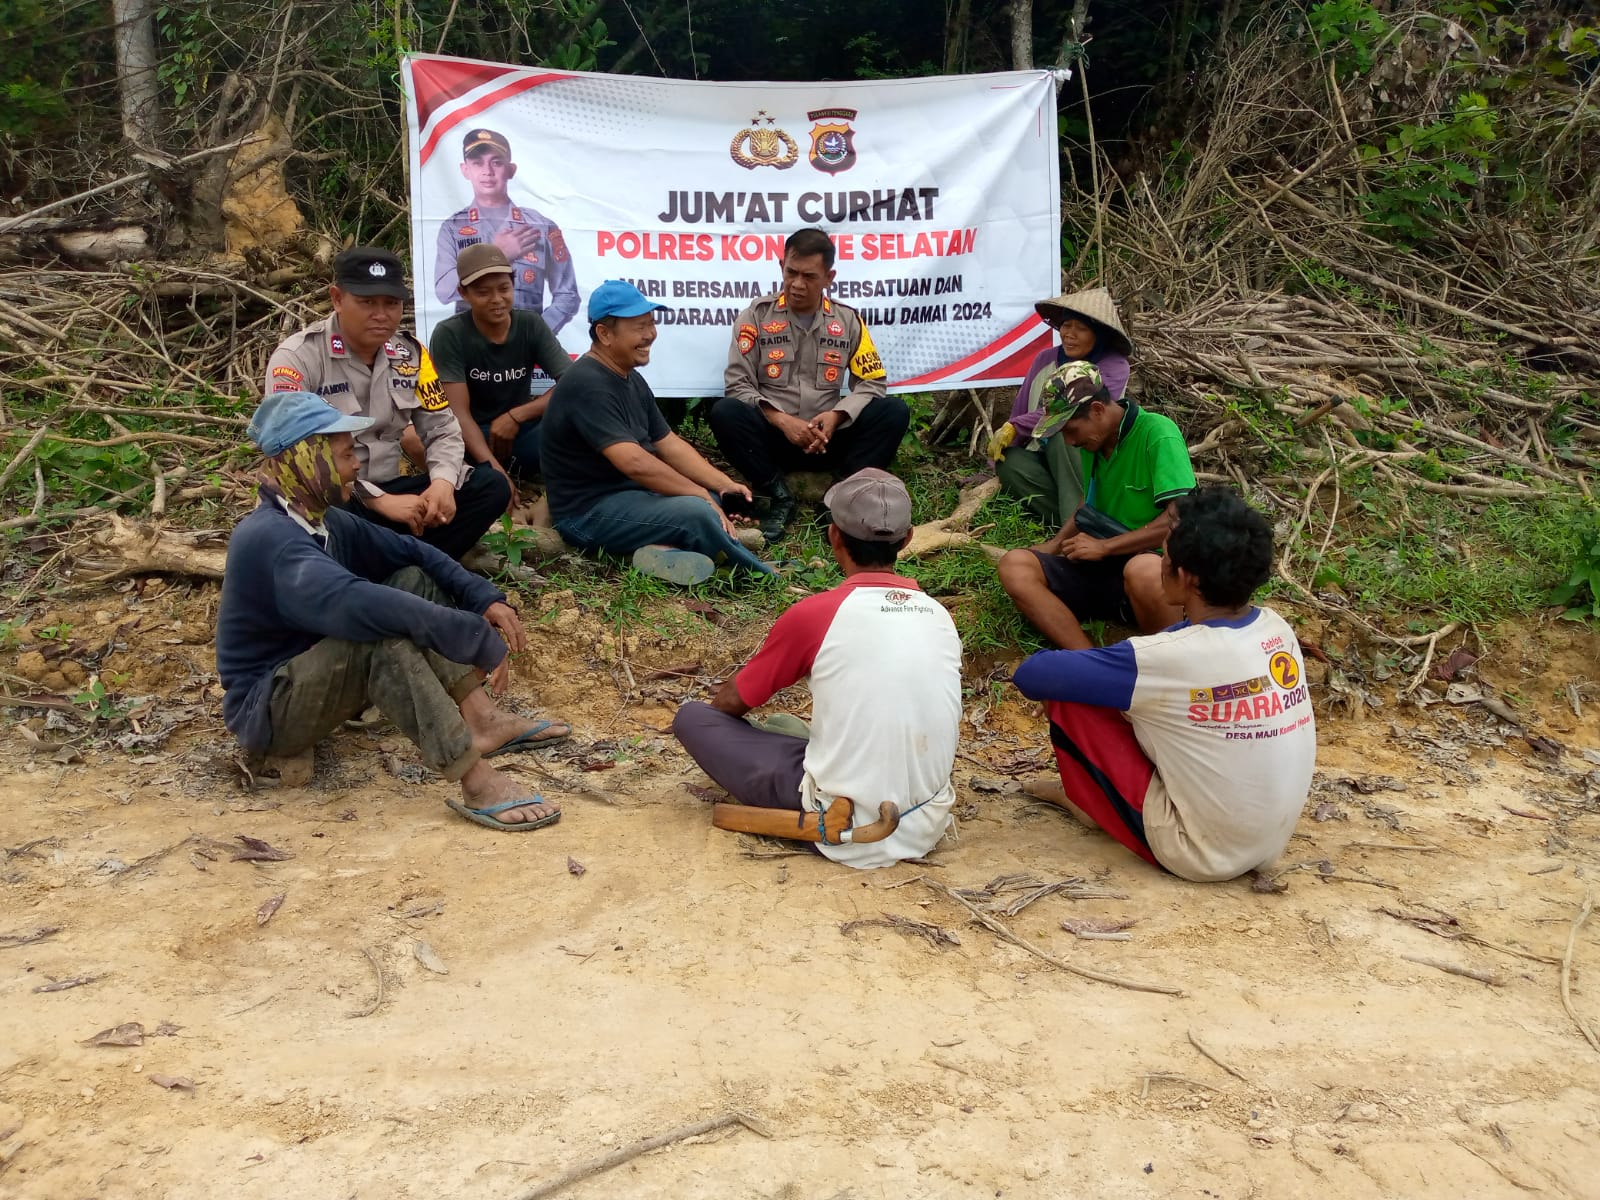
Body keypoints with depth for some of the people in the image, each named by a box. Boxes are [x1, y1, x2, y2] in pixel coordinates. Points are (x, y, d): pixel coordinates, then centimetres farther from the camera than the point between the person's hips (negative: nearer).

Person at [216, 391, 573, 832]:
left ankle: (483, 721, -9)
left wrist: (483, 597, -8)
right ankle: (476, 782, -35)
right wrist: (478, 638, -40)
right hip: (268, 713, -10)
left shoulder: (324, 520, 4)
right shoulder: (269, 538, -26)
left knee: (413, 581, 3)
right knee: (382, 632, -34)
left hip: (316, 678, 10)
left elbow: (409, 551, 9)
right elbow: (354, 603, -42)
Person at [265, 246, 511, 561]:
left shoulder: (409, 352, 4)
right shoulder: (297, 357, -13)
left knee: (492, 487, -11)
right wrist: (378, 500, -27)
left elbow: (442, 429, 6)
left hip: (391, 487, 6)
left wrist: (443, 482, -17)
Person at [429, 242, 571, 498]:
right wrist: (495, 471, -35)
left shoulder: (532, 325, -4)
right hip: (472, 440, -2)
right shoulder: (449, 335, -14)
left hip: (520, 433, 2)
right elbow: (460, 414, -20)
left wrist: (515, 416, -22)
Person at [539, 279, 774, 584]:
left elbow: (670, 445, 12)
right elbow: (633, 462, -29)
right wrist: (700, 494, -21)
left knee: (720, 498, 3)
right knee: (697, 512, -27)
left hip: (631, 493, 11)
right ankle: (769, 580, -7)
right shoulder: (587, 385, -21)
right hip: (589, 511, -11)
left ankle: (664, 549, -21)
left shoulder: (632, 379, 12)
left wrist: (723, 485, -2)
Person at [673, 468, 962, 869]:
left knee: (692, 717, 6)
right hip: (928, 823, 7)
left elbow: (731, 703, 6)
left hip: (847, 829, -6)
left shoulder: (813, 613, -9)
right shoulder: (940, 615, 5)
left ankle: (819, 818, -2)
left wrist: (718, 703, 30)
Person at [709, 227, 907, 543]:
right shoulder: (757, 315, -2)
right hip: (773, 437, -1)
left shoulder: (848, 320, 4)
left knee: (894, 412, -20)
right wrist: (782, 420, -21)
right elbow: (737, 384, -7)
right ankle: (780, 497, -20)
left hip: (827, 439, 2)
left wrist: (836, 415, -17)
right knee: (724, 413, -31)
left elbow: (872, 382, 2)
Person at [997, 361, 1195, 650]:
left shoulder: (1157, 434, -12)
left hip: (1156, 565, -7)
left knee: (1143, 570, -42)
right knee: (1015, 565, -15)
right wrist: (1053, 548, 9)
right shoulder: (1093, 442, 11)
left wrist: (1104, 546, -14)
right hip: (1103, 567, 7)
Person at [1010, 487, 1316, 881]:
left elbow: (1031, 675, -17)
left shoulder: (1167, 657, -25)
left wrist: (1093, 670, 5)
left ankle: (1091, 802, 19)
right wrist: (1119, 675, 14)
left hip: (1199, 854, -7)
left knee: (1067, 697, -4)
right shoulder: (1277, 628, -5)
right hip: (1270, 843, 7)